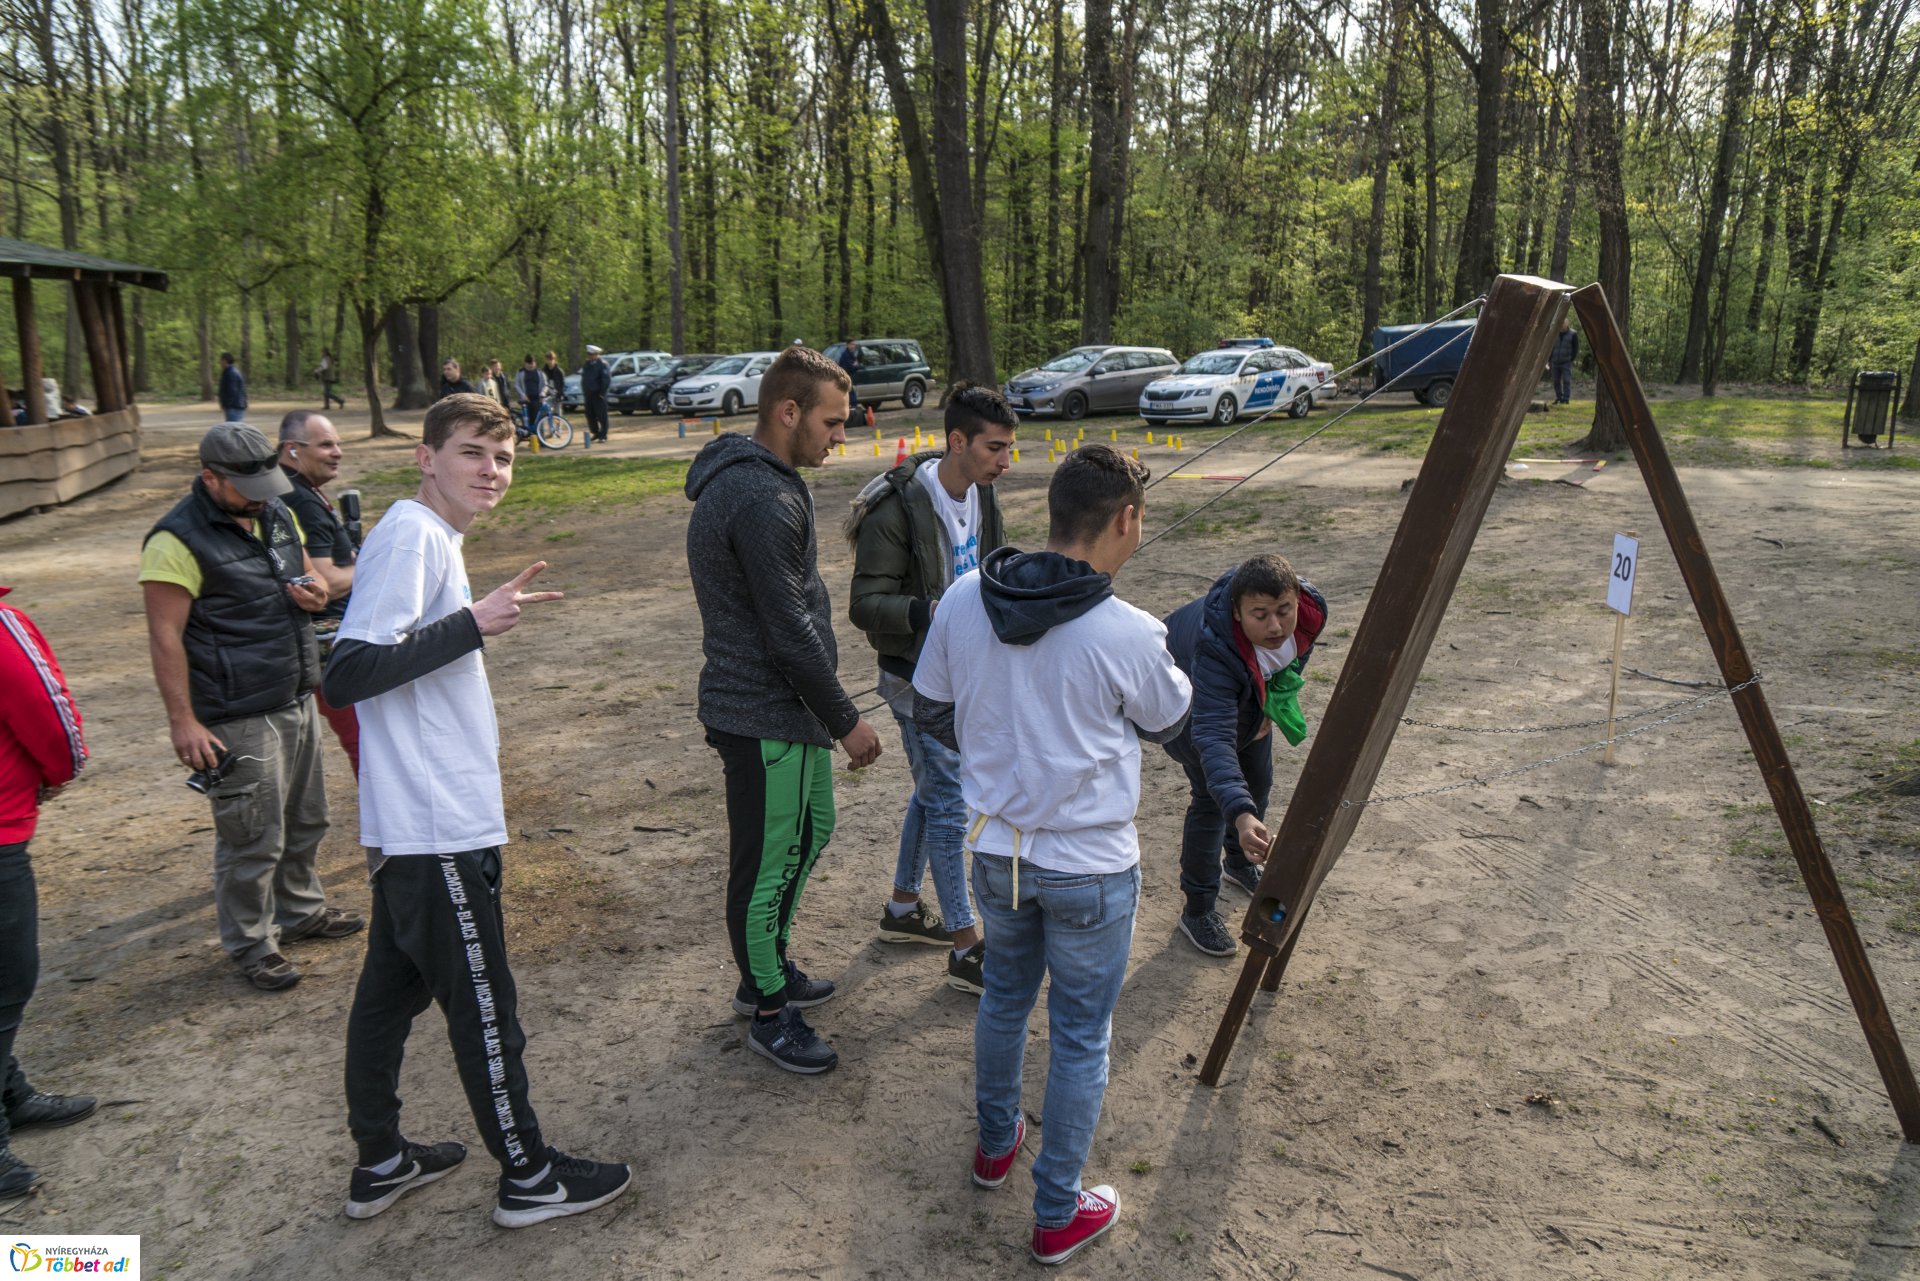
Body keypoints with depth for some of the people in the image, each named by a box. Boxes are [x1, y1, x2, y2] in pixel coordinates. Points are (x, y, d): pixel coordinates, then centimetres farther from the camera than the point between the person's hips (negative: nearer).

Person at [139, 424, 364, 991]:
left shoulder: (276, 514, 8)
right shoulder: (179, 540, -17)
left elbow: (308, 570, 23)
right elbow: (165, 637, -17)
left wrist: (315, 590, -2)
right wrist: (183, 722, -19)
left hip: (297, 702, 8)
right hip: (239, 720, -8)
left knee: (304, 821, 21)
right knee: (252, 840, 1)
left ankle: (300, 910, 39)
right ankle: (250, 945, 18)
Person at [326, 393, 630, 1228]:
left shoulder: (430, 536, 12)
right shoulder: (412, 534, -17)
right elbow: (347, 674, -26)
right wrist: (472, 623, -28)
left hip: (414, 826, 10)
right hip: (438, 829, -10)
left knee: (390, 989, 18)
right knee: (483, 1007, 4)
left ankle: (380, 1162, 33)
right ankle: (529, 1177, 19)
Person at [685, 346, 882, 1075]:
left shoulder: (747, 477, 10)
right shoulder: (762, 499, -24)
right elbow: (790, 632, -24)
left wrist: (828, 711, 22)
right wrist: (845, 720, -13)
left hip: (785, 708, 11)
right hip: (763, 717, -11)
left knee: (811, 829, 23)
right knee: (766, 863, 4)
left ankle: (768, 968, 40)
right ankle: (768, 1011, 22)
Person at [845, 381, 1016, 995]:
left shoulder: (978, 492, 2)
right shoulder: (898, 509, -24)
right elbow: (865, 605, -24)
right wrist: (932, 611, -39)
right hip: (918, 677, -9)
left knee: (932, 792, 20)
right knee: (950, 805, -4)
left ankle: (904, 909, 37)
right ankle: (966, 952, 7)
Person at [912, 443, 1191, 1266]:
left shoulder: (962, 602, -10)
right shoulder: (1128, 634, -23)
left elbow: (931, 715, 2)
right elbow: (1170, 723, -3)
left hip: (996, 851, 5)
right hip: (1092, 868, -4)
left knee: (1004, 998, 27)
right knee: (1080, 1038, 14)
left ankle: (995, 1143, 48)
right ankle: (1057, 1215, 29)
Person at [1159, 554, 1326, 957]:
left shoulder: (1311, 611, -32)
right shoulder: (1214, 651, -49)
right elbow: (1213, 737, -57)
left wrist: (1275, 706, -10)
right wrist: (1241, 814, -68)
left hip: (1253, 694, 6)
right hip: (1191, 697, -6)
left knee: (1258, 781, 18)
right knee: (1212, 797, -13)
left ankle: (1240, 863, 47)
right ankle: (1197, 911, 3)